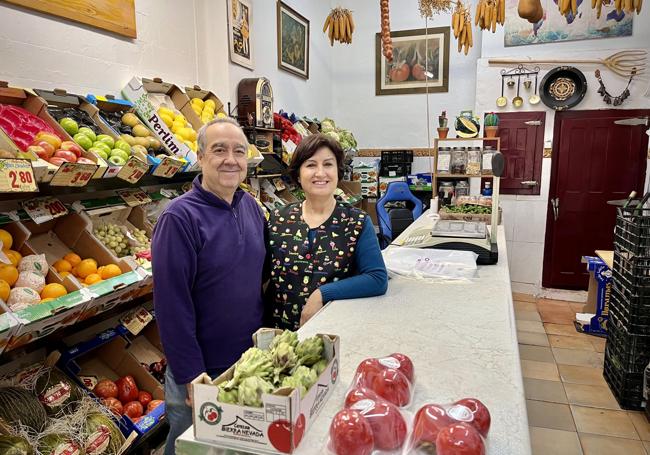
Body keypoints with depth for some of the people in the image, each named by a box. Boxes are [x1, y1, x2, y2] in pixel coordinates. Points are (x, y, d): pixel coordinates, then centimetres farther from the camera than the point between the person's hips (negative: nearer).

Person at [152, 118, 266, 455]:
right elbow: (172, 304, -19)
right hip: (202, 370, -5)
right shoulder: (180, 217, -20)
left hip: (252, 360, 6)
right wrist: (191, 375, -17)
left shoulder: (251, 206, 0)